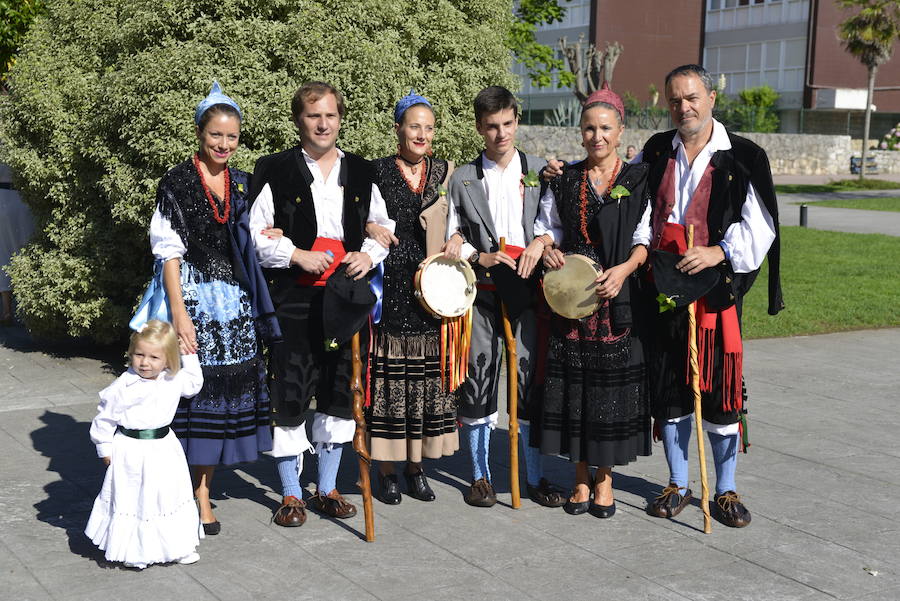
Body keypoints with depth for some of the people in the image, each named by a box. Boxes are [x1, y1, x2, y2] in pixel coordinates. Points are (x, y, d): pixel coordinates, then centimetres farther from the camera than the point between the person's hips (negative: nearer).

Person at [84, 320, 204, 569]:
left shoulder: (173, 381, -2)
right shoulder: (124, 385, -16)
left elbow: (194, 384, 18)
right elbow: (105, 417, -6)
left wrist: (189, 357, 7)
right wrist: (105, 447, -3)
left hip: (163, 448, 5)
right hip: (131, 450, -5)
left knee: (169, 495, 14)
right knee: (132, 499, 4)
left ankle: (178, 545, 28)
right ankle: (134, 550, 19)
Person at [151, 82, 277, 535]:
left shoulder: (242, 185, 12)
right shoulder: (177, 183, -3)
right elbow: (169, 252, -7)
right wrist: (179, 312, -15)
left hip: (234, 302, 5)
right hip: (193, 297, -5)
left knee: (224, 389, 6)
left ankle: (204, 489, 17)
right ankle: (190, 495, 5)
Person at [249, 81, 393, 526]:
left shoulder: (361, 173, 11)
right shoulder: (276, 171, -1)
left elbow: (384, 227, 17)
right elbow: (257, 236, -2)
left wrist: (369, 254, -3)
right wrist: (299, 256, -13)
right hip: (292, 298, -3)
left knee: (340, 390, 8)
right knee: (289, 392, -2)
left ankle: (328, 488, 23)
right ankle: (290, 494, 12)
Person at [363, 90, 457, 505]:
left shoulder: (444, 172, 11)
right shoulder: (377, 172, 1)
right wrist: (370, 229, -16)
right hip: (389, 288, -3)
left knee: (428, 377, 6)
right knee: (389, 376, -2)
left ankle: (416, 465, 18)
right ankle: (386, 470, 9)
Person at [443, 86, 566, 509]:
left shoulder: (541, 172, 8)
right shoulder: (463, 179, 8)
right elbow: (453, 237, 10)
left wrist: (541, 242, -10)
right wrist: (478, 257, -7)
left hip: (526, 291, 0)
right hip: (481, 294, 0)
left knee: (531, 379, 0)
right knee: (478, 379, 2)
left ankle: (535, 477, 12)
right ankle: (480, 475, 15)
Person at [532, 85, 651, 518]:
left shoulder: (638, 179, 3)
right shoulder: (564, 179, 10)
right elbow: (547, 228, 15)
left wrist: (625, 268, -16)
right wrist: (547, 248, -7)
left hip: (618, 299, -2)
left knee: (612, 382, 1)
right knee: (572, 381, 3)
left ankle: (605, 477, 16)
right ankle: (581, 477, 17)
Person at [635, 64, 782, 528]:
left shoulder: (743, 158, -3)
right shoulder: (655, 153, 9)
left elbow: (759, 227, -6)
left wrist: (717, 253, -20)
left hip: (716, 290, -3)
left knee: (720, 388, 0)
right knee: (668, 386, 9)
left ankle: (726, 490, 15)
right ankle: (678, 485, 23)